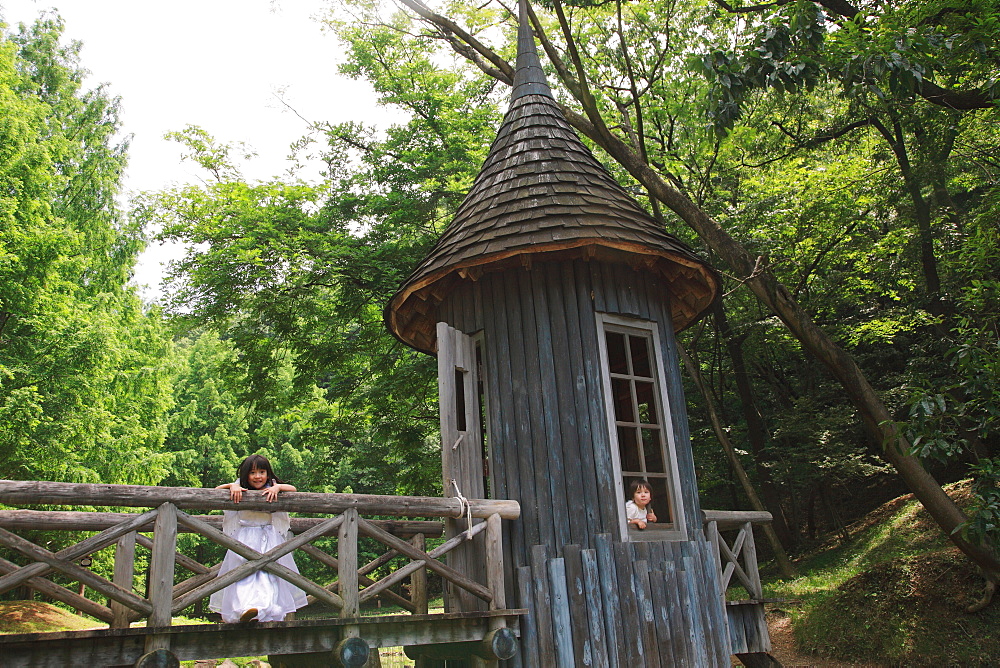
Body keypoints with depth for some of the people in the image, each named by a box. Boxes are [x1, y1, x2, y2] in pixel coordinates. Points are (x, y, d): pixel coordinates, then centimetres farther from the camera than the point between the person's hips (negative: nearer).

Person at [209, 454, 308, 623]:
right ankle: (245, 608, -30)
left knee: (268, 573, -16)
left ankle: (268, 610, -29)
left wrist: (278, 487, -14)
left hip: (269, 538, 0)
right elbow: (216, 490, 5)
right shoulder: (240, 490, 10)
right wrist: (232, 486, -12)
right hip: (244, 538, 1)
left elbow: (293, 489, 2)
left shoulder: (271, 490, 10)